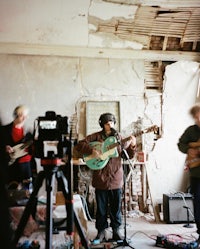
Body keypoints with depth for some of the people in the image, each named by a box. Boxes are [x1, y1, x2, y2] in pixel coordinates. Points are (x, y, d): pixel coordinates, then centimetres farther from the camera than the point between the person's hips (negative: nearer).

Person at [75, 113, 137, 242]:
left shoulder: (119, 137, 7)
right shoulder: (96, 136, 0)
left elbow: (129, 155, 6)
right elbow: (79, 145, -9)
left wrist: (132, 146, -13)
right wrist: (92, 150, -22)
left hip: (116, 178, 2)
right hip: (101, 178, -2)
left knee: (116, 206, 11)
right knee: (101, 207, 8)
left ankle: (116, 230, 25)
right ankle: (101, 231, 22)